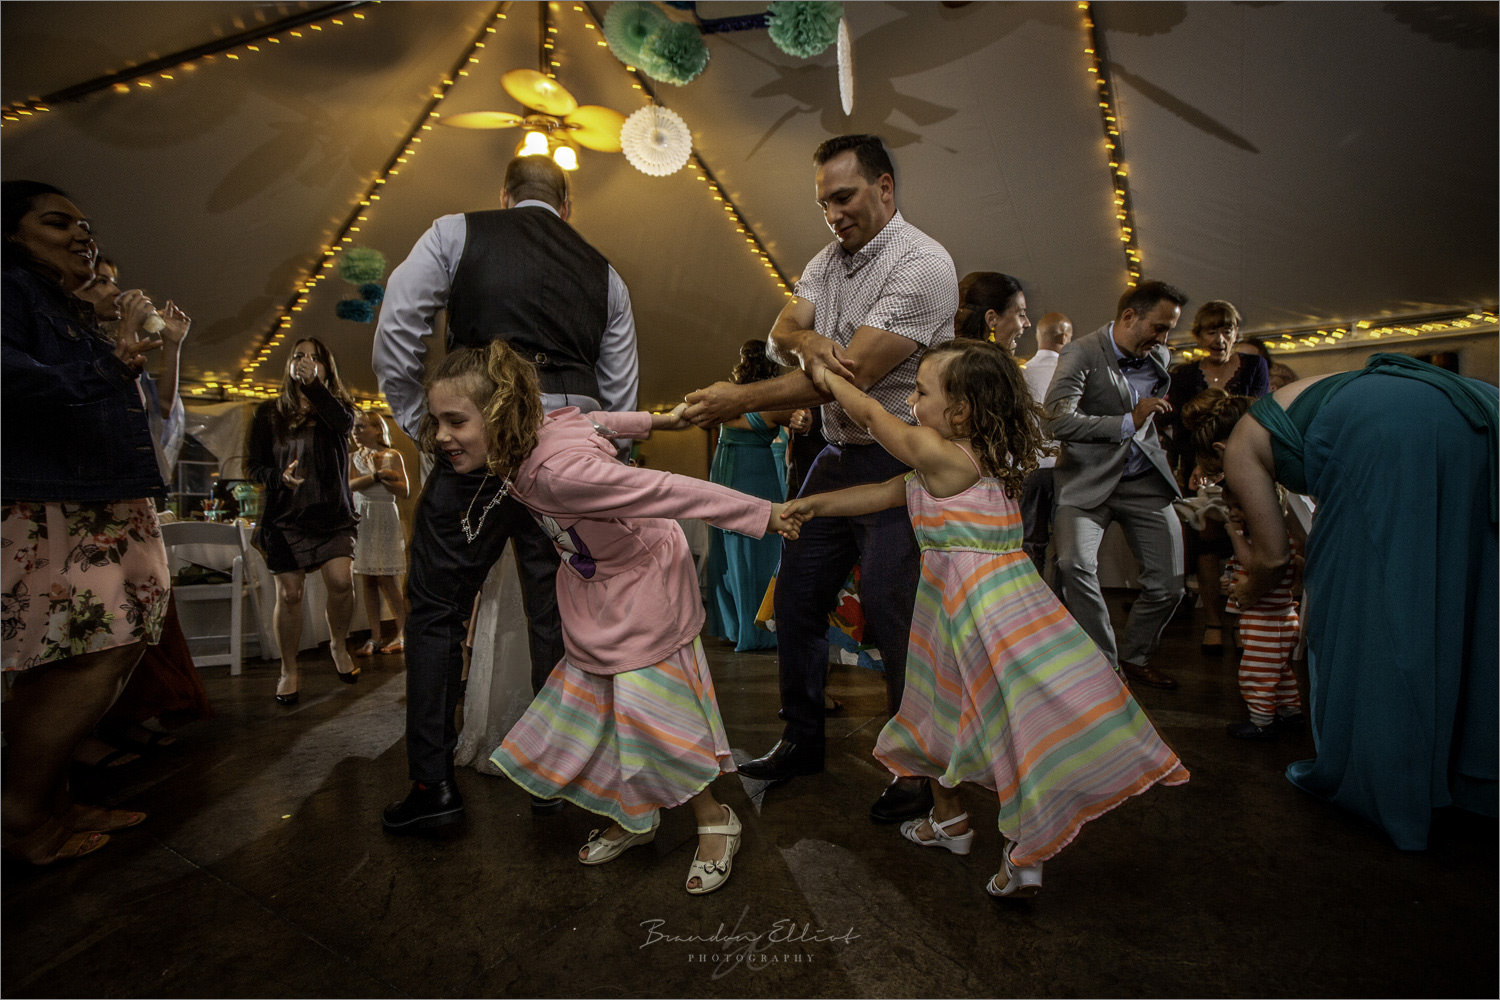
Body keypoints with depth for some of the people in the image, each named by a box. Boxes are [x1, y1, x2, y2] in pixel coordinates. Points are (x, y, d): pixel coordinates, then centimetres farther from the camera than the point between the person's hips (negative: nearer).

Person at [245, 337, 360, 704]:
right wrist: (279, 477, -15)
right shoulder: (269, 413, 7)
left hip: (332, 513, 0)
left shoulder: (336, 407, 6)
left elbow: (345, 424, -20)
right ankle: (289, 670, 19)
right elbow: (253, 466, 6)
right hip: (284, 516, 1)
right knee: (289, 593, 1)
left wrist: (313, 383, -26)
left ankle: (338, 645, 12)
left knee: (341, 580, -16)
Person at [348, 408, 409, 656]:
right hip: (360, 520, 4)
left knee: (387, 582, -5)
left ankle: (402, 635, 4)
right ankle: (374, 637, 8)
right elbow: (349, 485, -5)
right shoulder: (353, 457, 12)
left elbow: (405, 491, -5)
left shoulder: (392, 456, 2)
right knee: (367, 582, 3)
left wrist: (379, 476, -10)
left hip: (385, 519, -4)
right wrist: (378, 475, -14)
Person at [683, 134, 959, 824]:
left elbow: (853, 376, -23)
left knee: (892, 618, -5)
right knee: (796, 600, 11)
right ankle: (802, 741, 29)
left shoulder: (922, 264, -15)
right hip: (835, 456, 8)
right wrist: (809, 339, -23)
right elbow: (781, 328, 2)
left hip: (895, 463, -8)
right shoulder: (832, 256, 12)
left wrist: (743, 400, -23)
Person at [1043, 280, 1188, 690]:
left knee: (1168, 583, 2)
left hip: (1144, 481, 5)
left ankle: (1135, 656, 27)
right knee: (1075, 563, -25)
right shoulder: (1082, 353, -12)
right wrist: (1127, 423, -23)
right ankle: (1105, 662, -5)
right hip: (1088, 480, -5)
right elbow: (1056, 419, -27)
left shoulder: (1159, 357, 8)